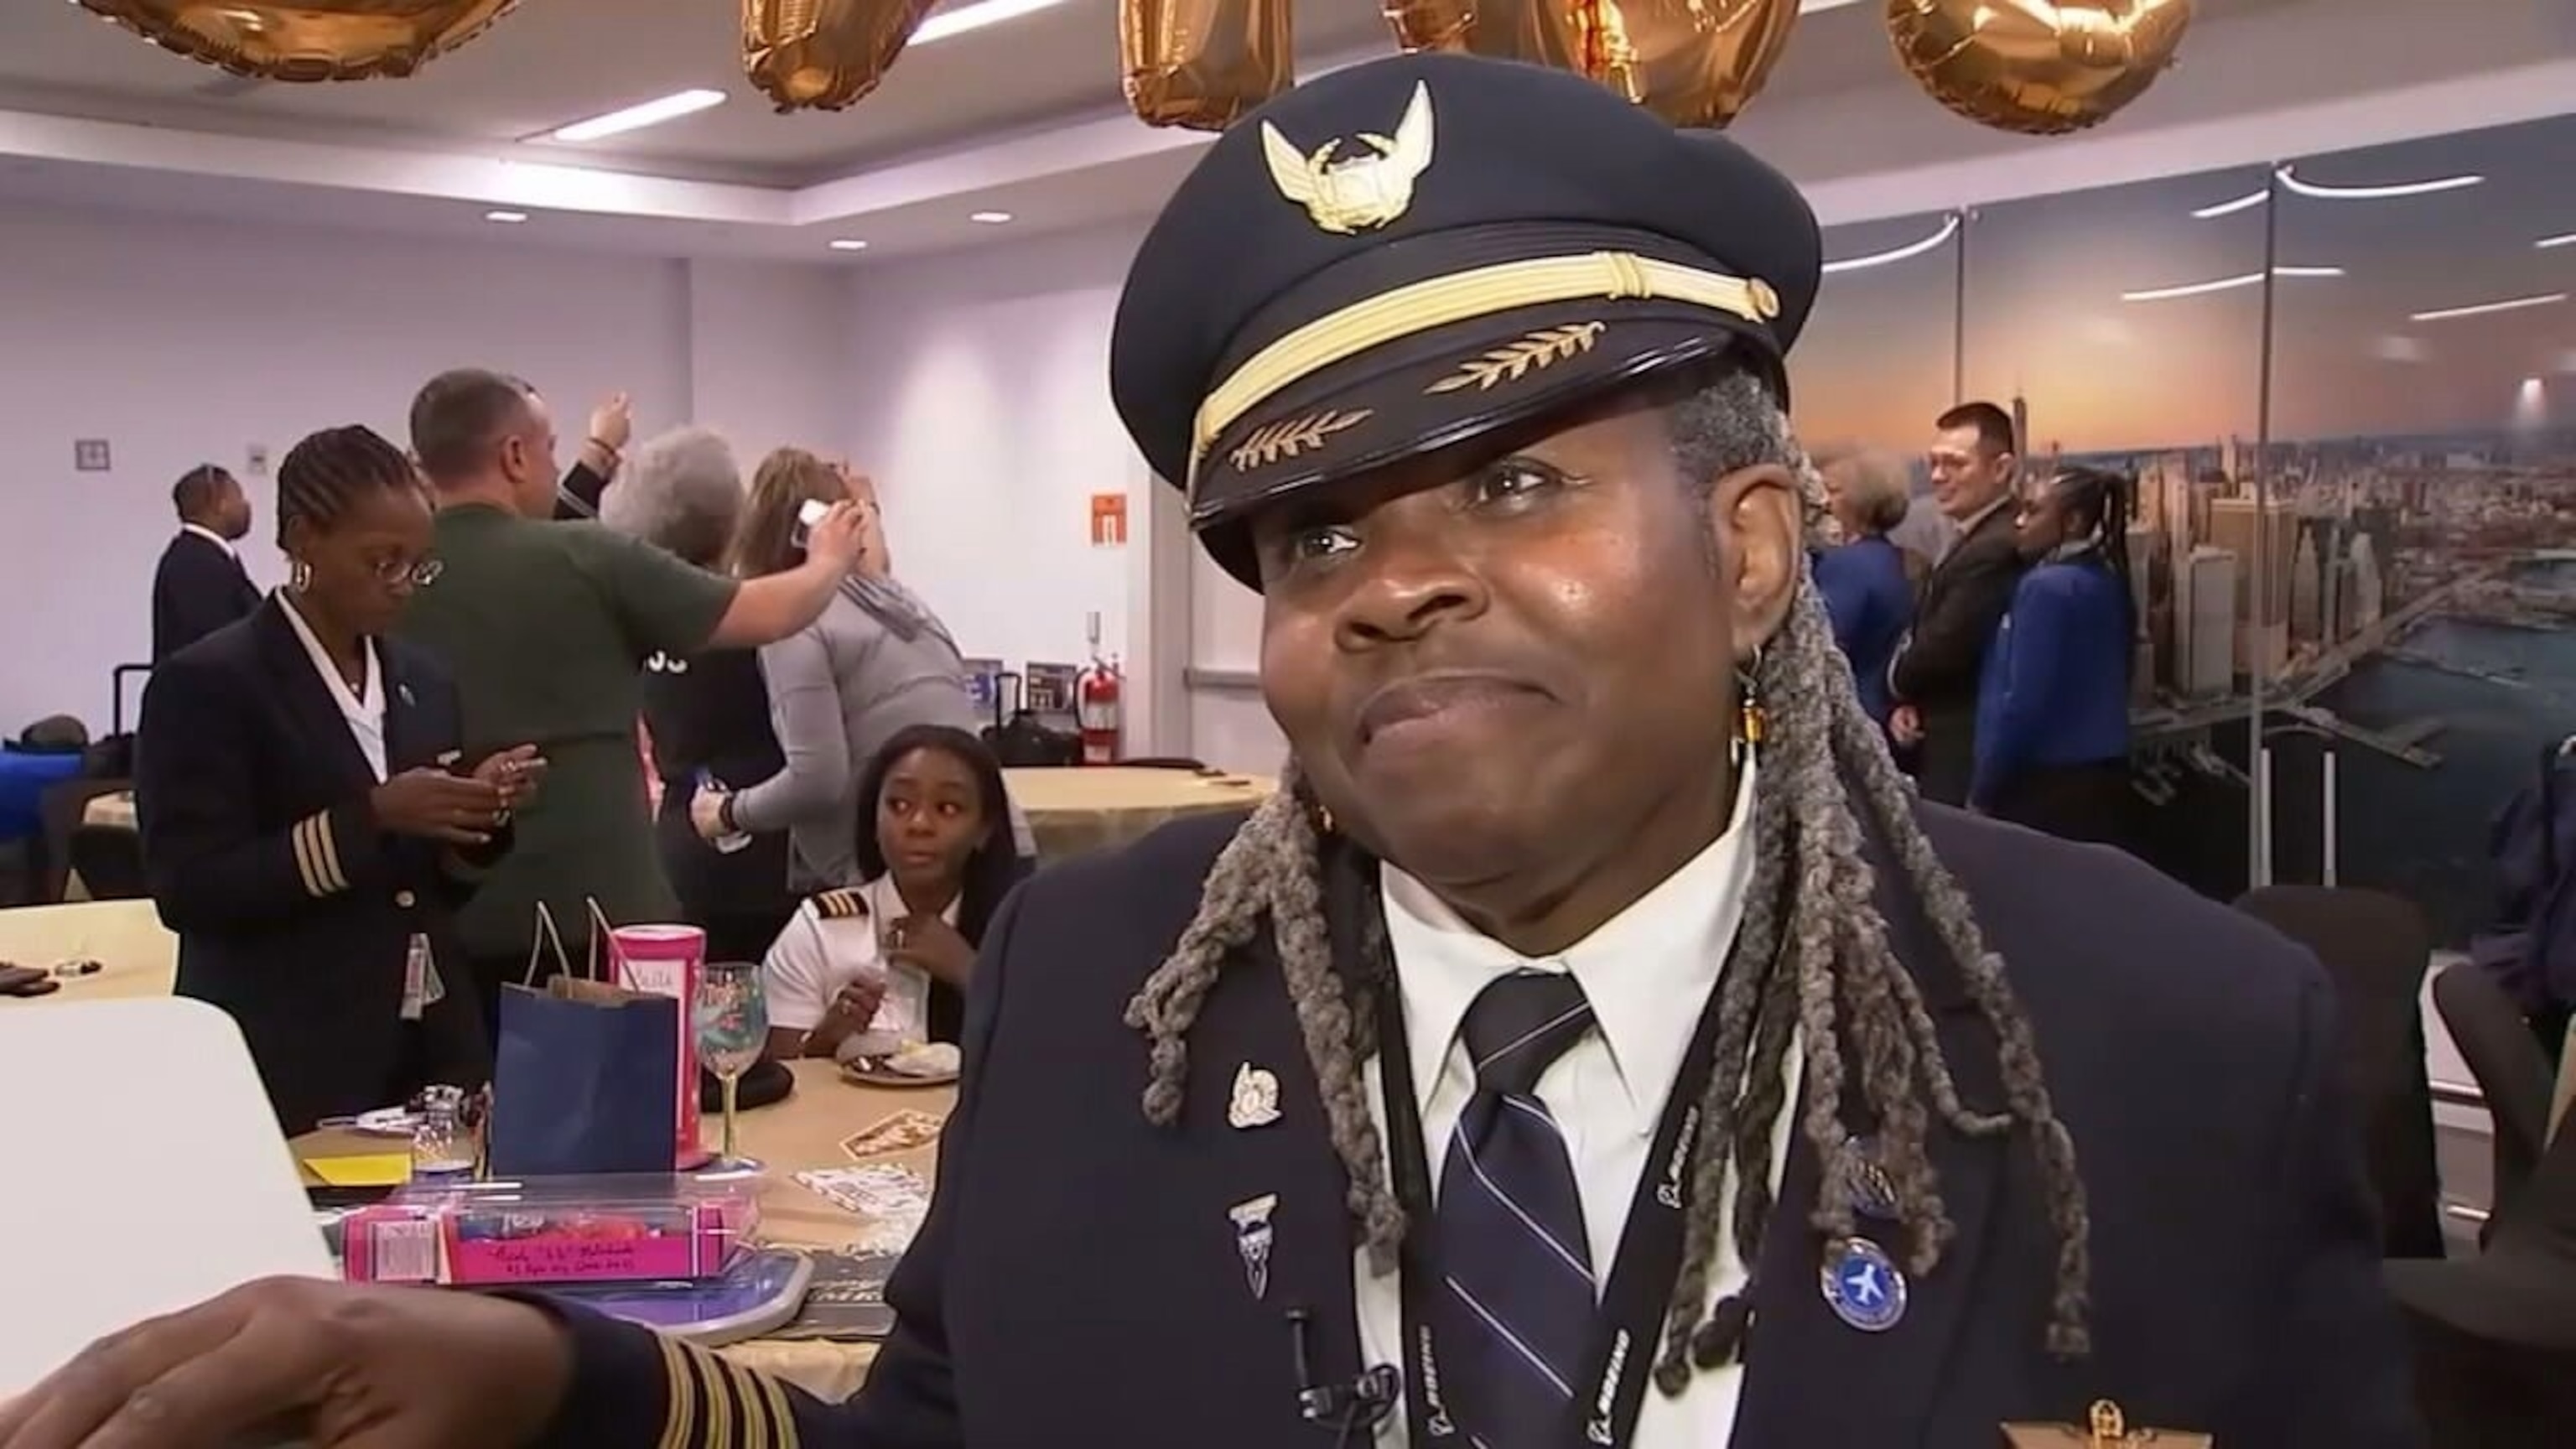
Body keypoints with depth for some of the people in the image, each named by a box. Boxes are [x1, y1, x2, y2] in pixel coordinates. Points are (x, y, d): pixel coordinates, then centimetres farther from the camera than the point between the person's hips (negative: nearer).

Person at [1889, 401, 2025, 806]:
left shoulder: (1996, 549, -20)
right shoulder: (1976, 540, 15)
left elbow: (1941, 652, -23)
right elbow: (1927, 640, 18)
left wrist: (1897, 681, -2)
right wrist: (1909, 705, 0)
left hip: (1964, 758, -10)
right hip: (1947, 747, 10)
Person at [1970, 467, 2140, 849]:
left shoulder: (2047, 587, -15)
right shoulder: (2110, 584, 11)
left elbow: (2023, 701, -18)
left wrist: (1982, 792, -10)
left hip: (2049, 782, -8)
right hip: (2104, 774, 8)